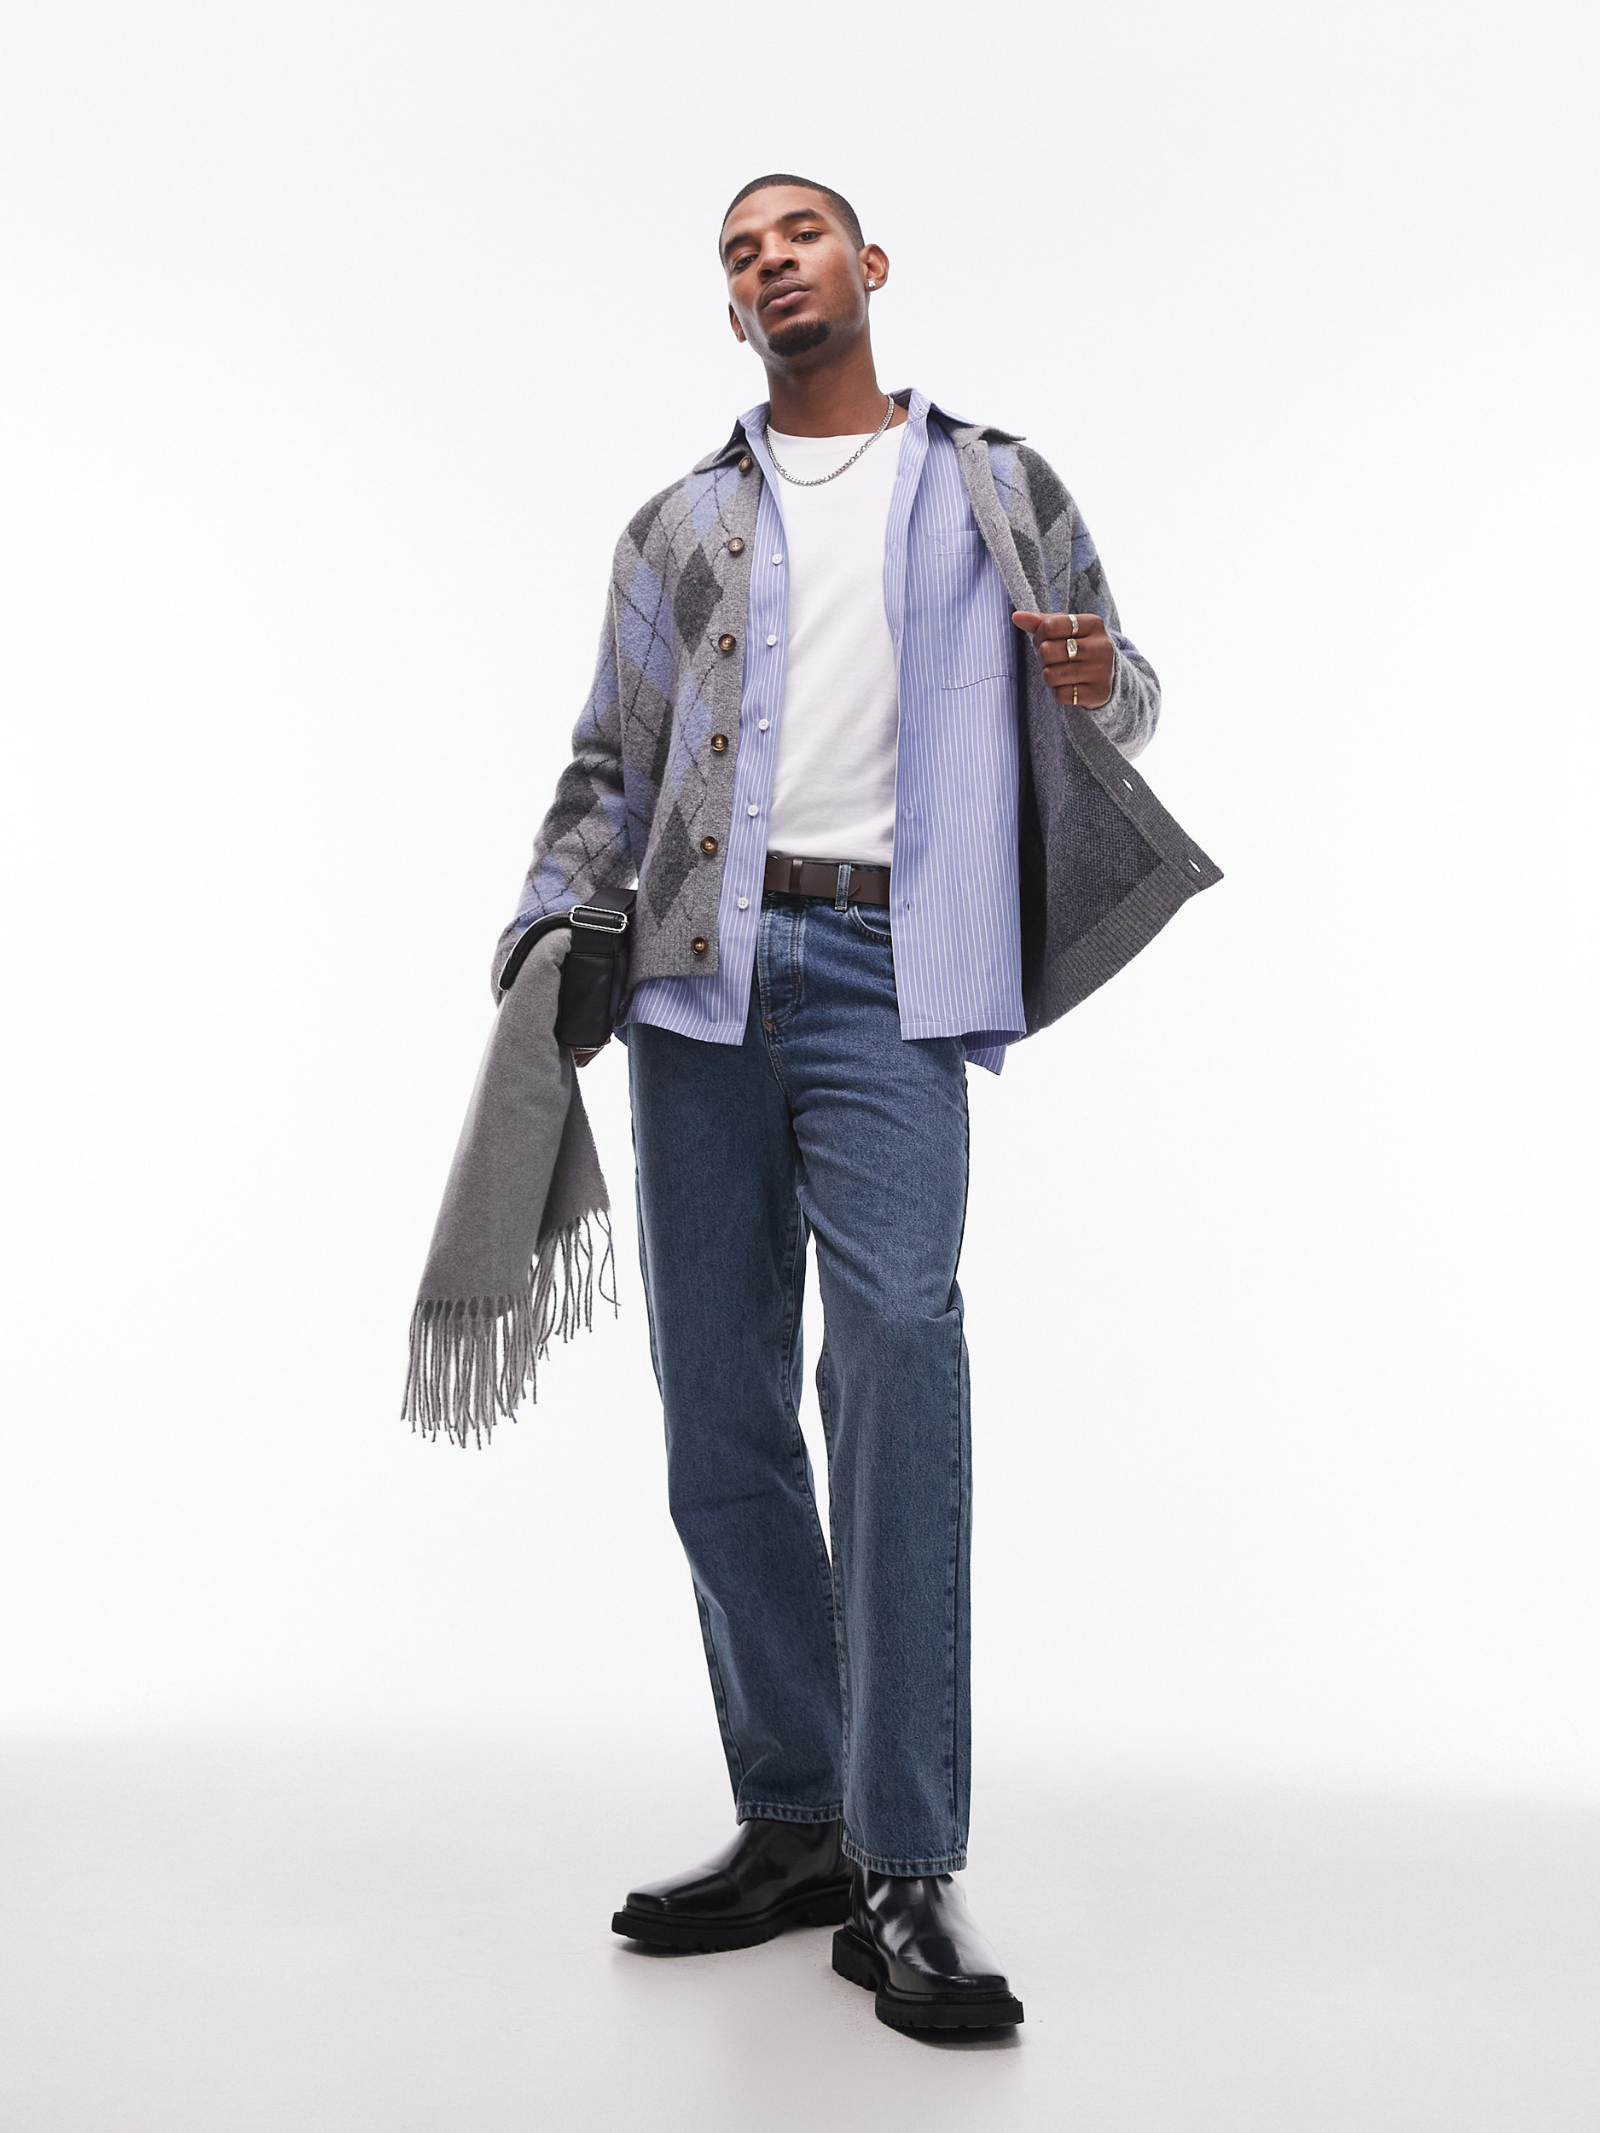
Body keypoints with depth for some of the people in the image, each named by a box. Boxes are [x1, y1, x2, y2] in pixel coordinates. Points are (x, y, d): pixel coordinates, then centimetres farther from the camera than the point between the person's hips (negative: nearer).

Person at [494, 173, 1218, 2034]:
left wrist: (1099, 684, -2)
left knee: (896, 1341, -20)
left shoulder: (999, 488, 19)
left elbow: (1119, 699, 23)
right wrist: (549, 934, 3)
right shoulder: (678, 525, 22)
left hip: (885, 969, -3)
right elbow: (610, 762, 19)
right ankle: (792, 1827, 12)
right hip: (697, 972, 3)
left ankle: (909, 1874, -14)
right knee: (717, 1393, 1)